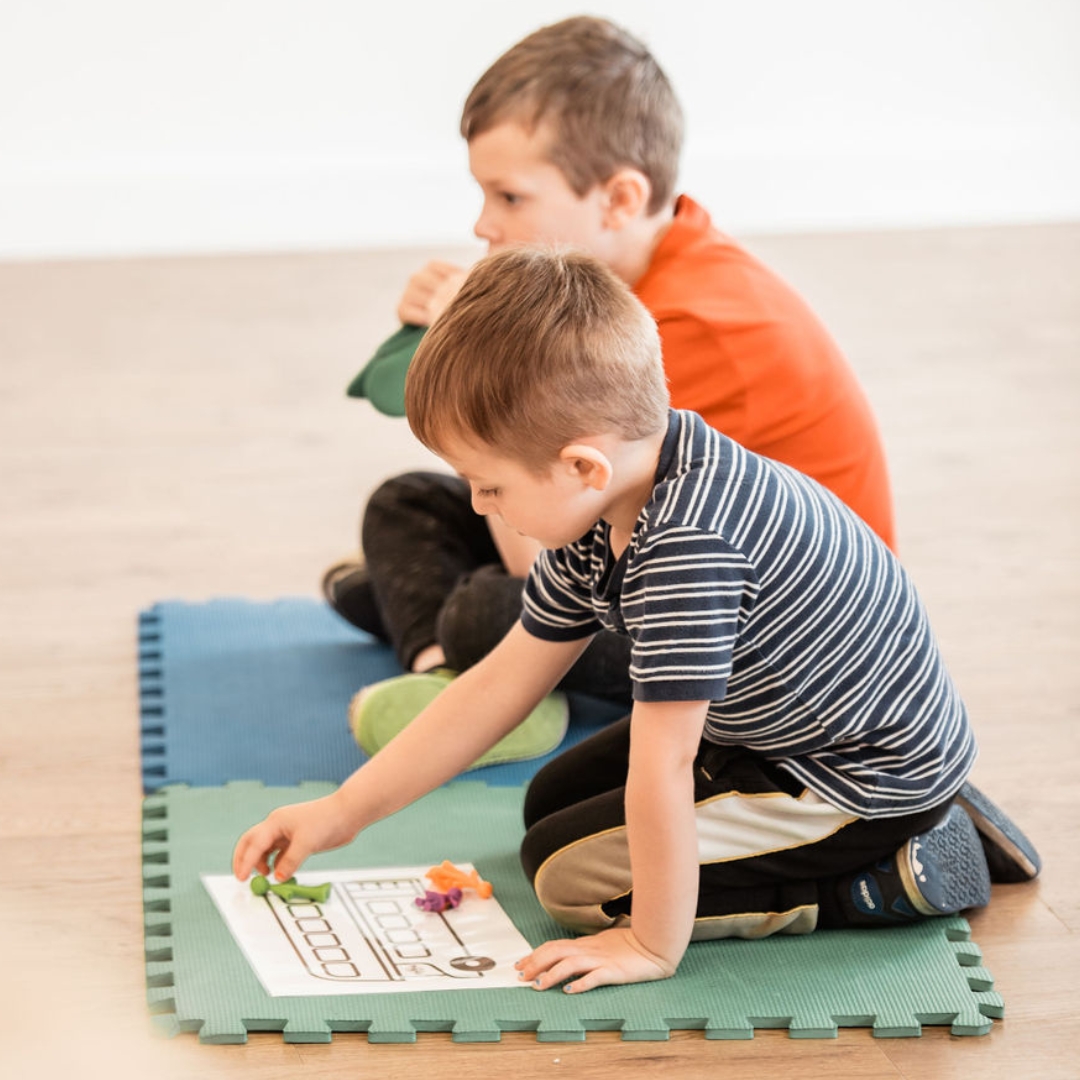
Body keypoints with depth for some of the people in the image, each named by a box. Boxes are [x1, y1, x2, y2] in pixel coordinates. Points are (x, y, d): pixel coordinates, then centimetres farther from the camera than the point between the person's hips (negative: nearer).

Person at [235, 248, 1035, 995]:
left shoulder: (686, 546, -36)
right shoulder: (604, 508, -4)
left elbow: (662, 766, -32)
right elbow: (501, 683, 5)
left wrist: (654, 945, -21)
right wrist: (342, 812, 5)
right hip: (776, 724, 10)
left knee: (569, 869, -10)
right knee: (555, 801, 20)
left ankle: (897, 874, -6)